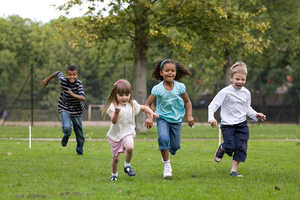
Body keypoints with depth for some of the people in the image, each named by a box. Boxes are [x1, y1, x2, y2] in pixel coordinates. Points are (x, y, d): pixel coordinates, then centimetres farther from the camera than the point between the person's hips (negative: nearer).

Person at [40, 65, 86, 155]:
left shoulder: (78, 84, -25)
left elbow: (83, 98, -36)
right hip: (65, 108, 0)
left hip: (76, 110, 0)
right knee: (67, 127, -24)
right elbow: (58, 73, 4)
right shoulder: (63, 80, -19)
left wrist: (73, 95, -52)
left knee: (79, 133, 11)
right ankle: (67, 135, 15)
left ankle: (80, 150, 40)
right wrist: (47, 80, 16)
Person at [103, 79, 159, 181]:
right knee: (116, 158, 3)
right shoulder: (113, 106, -12)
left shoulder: (133, 105, 0)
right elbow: (113, 121, -23)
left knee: (130, 147, -30)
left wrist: (151, 112, 0)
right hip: (115, 134, -1)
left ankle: (127, 165, -5)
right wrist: (116, 112, -42)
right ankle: (114, 174, 29)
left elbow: (144, 108, 18)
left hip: (128, 133, 1)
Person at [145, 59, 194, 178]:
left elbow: (187, 101, 6)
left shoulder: (180, 87, -9)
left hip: (176, 119, 2)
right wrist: (149, 118, -16)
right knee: (163, 138, -27)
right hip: (162, 118, -2)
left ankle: (167, 154, 42)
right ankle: (166, 165, -13)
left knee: (175, 146, 4)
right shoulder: (157, 89, -14)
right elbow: (148, 104, -4)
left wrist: (189, 116, -2)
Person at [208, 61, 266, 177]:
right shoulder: (225, 92, -12)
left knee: (241, 147, -4)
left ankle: (234, 170, 6)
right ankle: (221, 149, 25)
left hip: (242, 124, 5)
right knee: (230, 147, -12)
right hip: (228, 124, -5)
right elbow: (213, 105, -12)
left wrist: (255, 115, 2)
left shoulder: (246, 93, 5)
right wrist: (211, 118, -26)